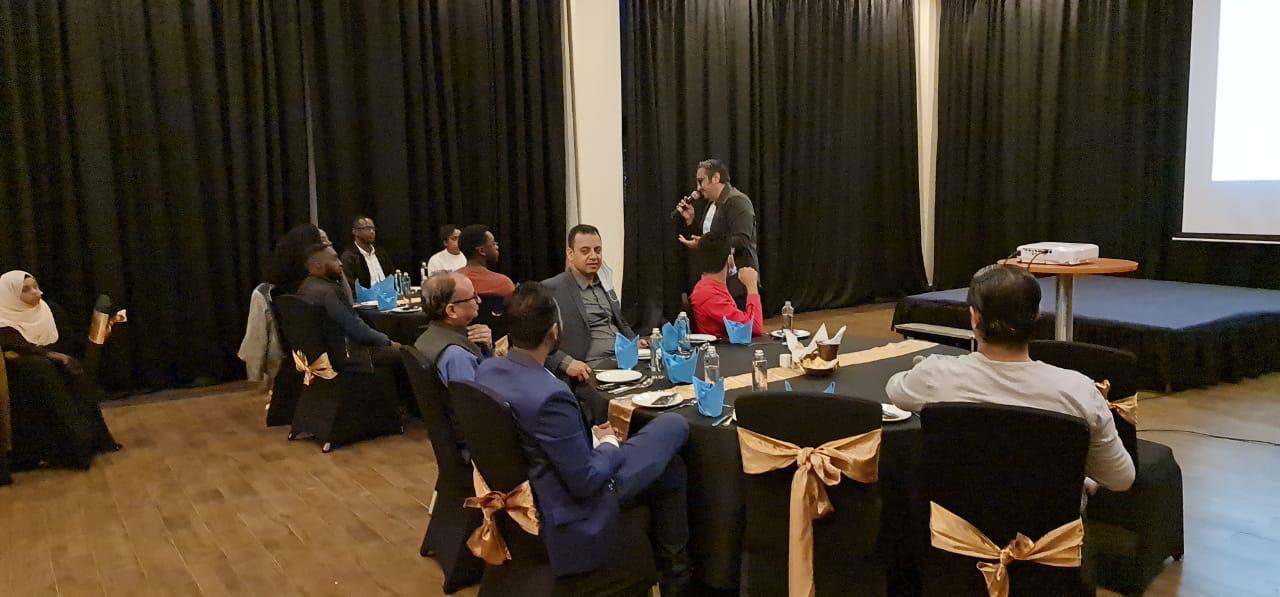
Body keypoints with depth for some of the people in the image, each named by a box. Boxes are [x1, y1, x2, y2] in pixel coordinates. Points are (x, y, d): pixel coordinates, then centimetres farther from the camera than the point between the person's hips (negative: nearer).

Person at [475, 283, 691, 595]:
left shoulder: (486, 369, -7)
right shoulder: (550, 395, -33)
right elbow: (586, 482, -25)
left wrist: (592, 437, 5)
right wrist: (609, 443, -5)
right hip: (568, 509, -8)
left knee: (665, 461, 21)